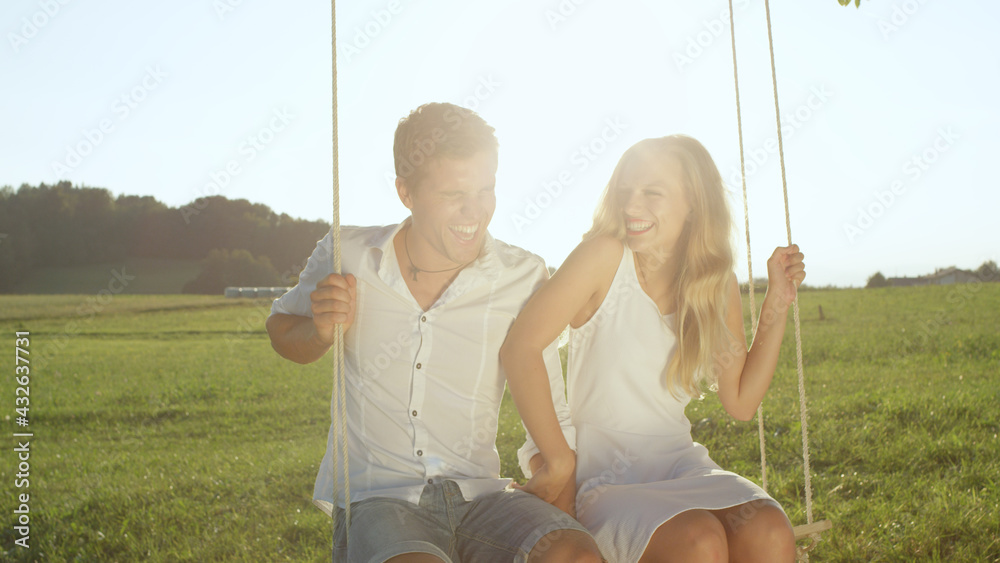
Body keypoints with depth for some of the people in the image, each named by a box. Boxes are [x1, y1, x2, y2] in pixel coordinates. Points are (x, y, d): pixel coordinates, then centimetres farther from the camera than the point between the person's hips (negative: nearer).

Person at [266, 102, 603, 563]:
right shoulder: (347, 257, -2)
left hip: (477, 496, 1)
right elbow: (282, 333, 18)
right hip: (375, 497, -1)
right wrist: (322, 330, -5)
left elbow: (551, 420, 2)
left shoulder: (524, 280, -3)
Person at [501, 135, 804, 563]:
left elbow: (741, 402, 8)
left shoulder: (717, 284, 4)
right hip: (604, 478, -4)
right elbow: (520, 348, -17)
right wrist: (558, 462, -15)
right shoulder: (606, 255, -10)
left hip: (682, 466, 4)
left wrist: (776, 306, 1)